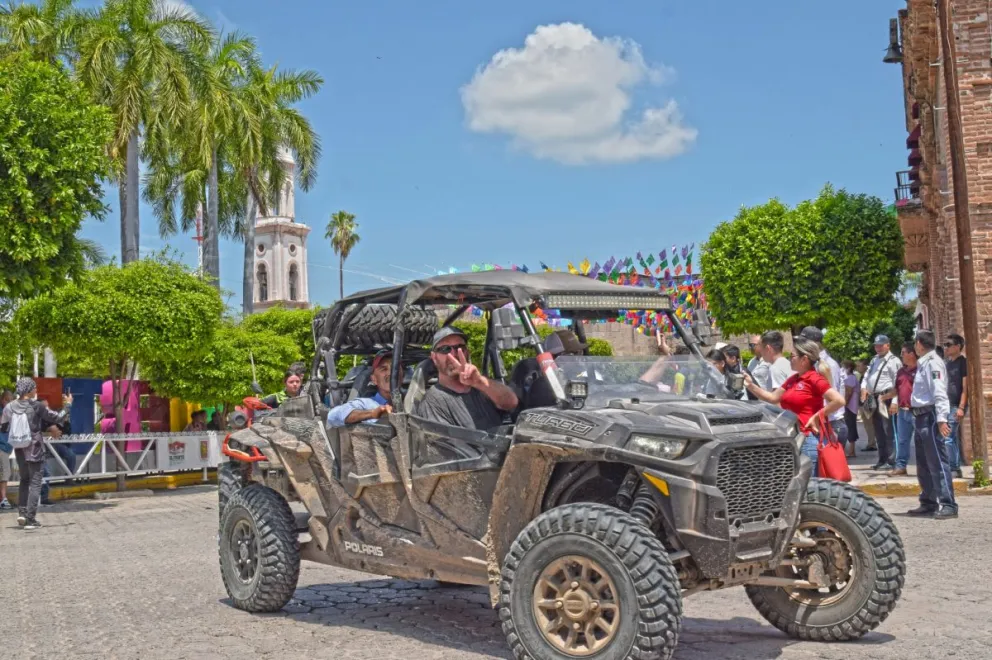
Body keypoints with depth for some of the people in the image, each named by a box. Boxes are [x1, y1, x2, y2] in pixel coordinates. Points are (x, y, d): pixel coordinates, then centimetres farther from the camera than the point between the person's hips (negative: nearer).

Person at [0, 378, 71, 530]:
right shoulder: (37, 406, -13)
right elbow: (58, 418, -7)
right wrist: (68, 404, 9)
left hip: (19, 450, 5)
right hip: (35, 450, -5)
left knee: (24, 480, 22)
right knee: (35, 484, 3)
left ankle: (22, 513, 13)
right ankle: (30, 519, 1)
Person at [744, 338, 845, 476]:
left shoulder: (814, 379, -11)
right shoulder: (792, 380, 14)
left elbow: (839, 400, -20)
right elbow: (773, 398, 21)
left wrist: (817, 417, -14)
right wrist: (751, 385, 11)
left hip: (808, 439, -9)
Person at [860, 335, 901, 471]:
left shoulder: (893, 361, -6)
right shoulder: (874, 360, 21)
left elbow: (897, 384, -13)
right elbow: (866, 377, 23)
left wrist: (886, 397, -17)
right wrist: (864, 391, 5)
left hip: (886, 399, -8)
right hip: (873, 399, 8)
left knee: (889, 432, -8)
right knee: (879, 432, 12)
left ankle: (891, 462, -7)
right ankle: (882, 460, 19)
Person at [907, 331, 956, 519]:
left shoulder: (933, 363, -12)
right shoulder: (923, 363, 16)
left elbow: (939, 392, -21)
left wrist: (941, 419, -28)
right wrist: (917, 416, 14)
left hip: (930, 416, -10)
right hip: (921, 417, 10)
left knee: (937, 462, -11)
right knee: (924, 464, 15)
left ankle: (948, 505, -10)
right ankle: (928, 503, 23)